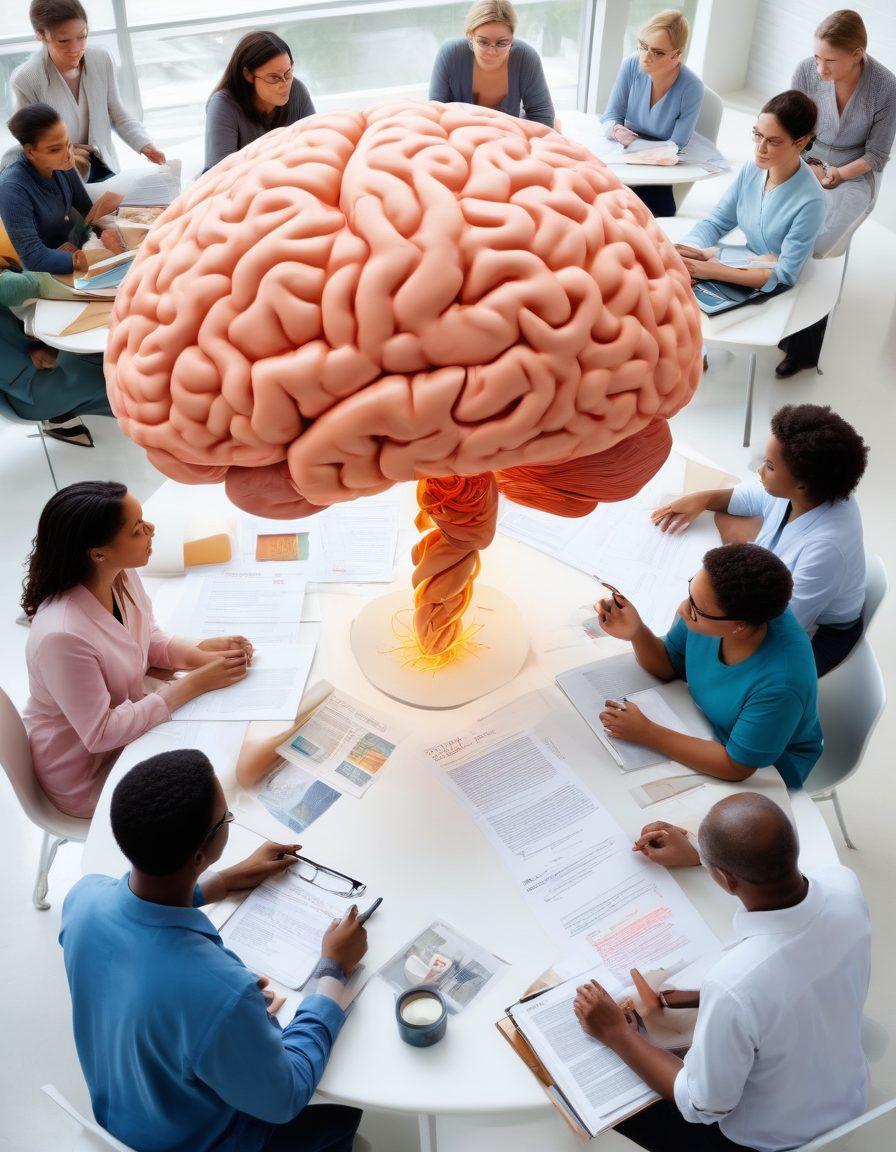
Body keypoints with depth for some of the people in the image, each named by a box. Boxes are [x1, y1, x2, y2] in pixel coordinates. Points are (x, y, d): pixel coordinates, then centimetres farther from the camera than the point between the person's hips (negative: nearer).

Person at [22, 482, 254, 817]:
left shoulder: (122, 577, -12)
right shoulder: (61, 635, -35)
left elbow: (151, 640, 6)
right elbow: (101, 734, -27)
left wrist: (201, 653, -15)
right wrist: (195, 683, -27)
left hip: (128, 719, 7)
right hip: (87, 776, -7)